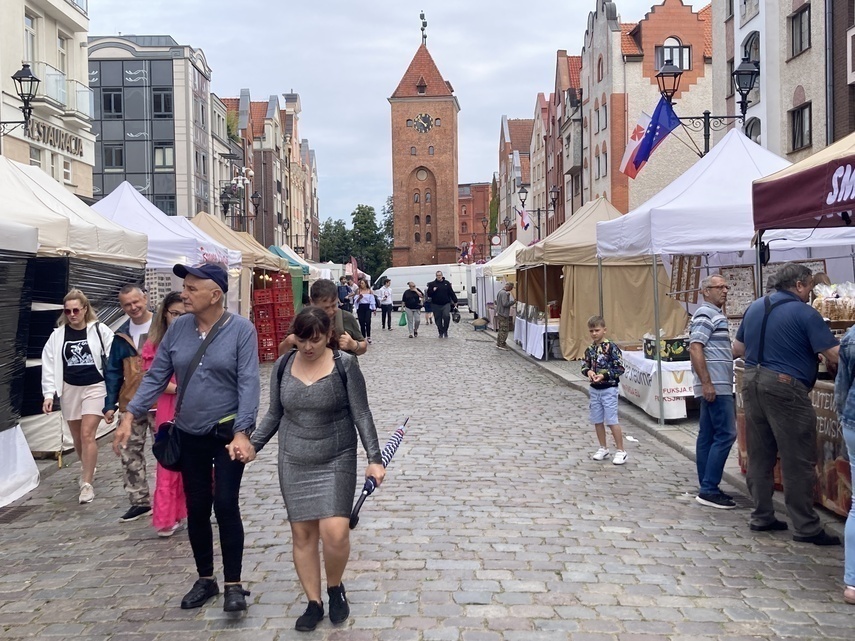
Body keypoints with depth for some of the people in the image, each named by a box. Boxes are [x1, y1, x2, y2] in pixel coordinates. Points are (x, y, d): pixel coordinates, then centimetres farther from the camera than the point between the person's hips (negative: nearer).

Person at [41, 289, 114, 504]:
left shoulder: (100, 331, -7)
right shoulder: (58, 335, 1)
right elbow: (49, 365, 3)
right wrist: (49, 394, -4)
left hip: (95, 387, -4)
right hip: (70, 389, 4)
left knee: (87, 434, -12)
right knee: (77, 437, 14)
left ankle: (87, 483, -5)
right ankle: (87, 471, 39)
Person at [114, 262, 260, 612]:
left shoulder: (241, 329, -13)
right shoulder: (178, 328, -1)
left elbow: (248, 383, -17)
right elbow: (156, 376, 3)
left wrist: (242, 432, -26)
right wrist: (129, 416, -5)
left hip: (228, 432, -4)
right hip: (189, 435, 5)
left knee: (225, 505, -6)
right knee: (196, 508, 12)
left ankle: (233, 584, 9)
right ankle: (205, 579, 28)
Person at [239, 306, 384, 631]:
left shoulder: (345, 365, -9)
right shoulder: (283, 366, 1)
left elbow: (361, 414, -7)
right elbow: (274, 414, 10)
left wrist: (374, 457, -13)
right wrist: (252, 444, -1)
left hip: (336, 462, -3)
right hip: (294, 463, 3)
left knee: (335, 531, -14)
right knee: (302, 533, 5)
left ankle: (335, 587, 15)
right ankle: (314, 602, 19)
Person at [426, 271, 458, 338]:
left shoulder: (447, 283, 7)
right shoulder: (432, 284, 6)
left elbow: (452, 293, 9)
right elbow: (428, 294, 5)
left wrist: (455, 301, 8)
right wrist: (433, 290, -14)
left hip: (446, 304, -1)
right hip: (436, 305, 1)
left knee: (446, 316, -21)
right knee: (438, 320, 3)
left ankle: (445, 331, -3)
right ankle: (441, 333, 18)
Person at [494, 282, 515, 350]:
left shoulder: (500, 292, 13)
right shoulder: (504, 293, -18)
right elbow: (505, 304, -24)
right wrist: (513, 301, -12)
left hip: (499, 313, 10)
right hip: (503, 315, -10)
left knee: (501, 329, 18)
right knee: (504, 330, -4)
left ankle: (498, 343, 24)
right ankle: (502, 345, -1)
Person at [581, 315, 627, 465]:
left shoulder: (611, 347, -13)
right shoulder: (590, 349, 5)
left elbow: (620, 368, -13)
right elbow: (584, 366, 12)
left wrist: (604, 375, -21)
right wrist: (588, 371, -10)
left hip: (609, 389, -6)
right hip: (594, 389, 6)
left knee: (612, 421, -6)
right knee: (597, 421, 12)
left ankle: (621, 451, 4)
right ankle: (603, 449, 26)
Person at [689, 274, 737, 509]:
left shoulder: (715, 314, 19)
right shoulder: (705, 314, -11)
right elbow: (695, 350, -20)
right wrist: (706, 383, -24)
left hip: (716, 385, 10)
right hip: (715, 385, -10)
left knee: (708, 436, 9)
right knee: (725, 434, -10)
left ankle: (707, 489, 13)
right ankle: (708, 490, -8)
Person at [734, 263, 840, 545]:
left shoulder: (755, 307, 12)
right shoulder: (804, 313, -9)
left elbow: (738, 348, 20)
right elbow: (834, 355, -15)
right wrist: (835, 366, 5)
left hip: (751, 381, 8)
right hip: (784, 386, -7)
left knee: (759, 455, 14)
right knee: (799, 461, -1)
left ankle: (762, 517, 21)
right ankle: (806, 527, 4)